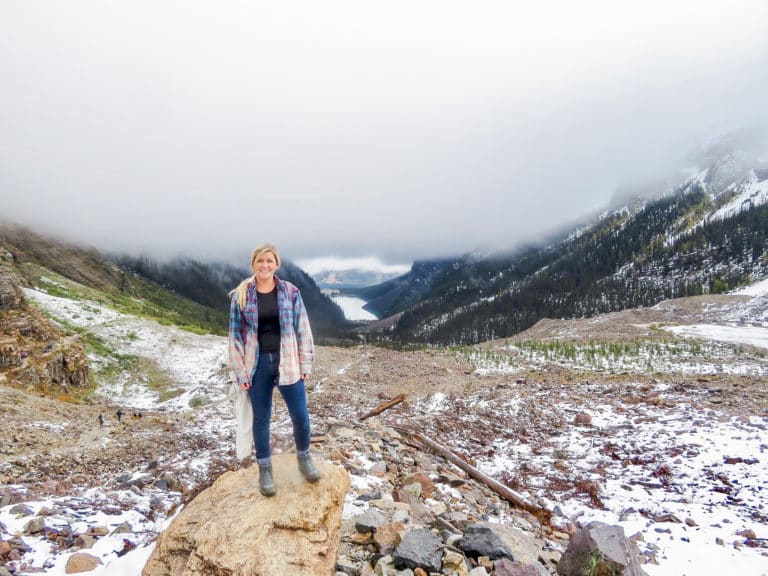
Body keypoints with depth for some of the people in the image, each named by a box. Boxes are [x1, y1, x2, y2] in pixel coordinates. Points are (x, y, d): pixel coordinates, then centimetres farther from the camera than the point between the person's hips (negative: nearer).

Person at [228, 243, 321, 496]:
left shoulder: (291, 292, -2)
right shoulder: (241, 296, -2)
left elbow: (302, 329, 1)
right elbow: (235, 335, -1)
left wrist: (306, 363, -1)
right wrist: (240, 372, -4)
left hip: (287, 363, 0)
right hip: (257, 365, 0)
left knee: (300, 416, 6)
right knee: (260, 419, 11)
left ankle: (304, 457, 33)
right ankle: (264, 468, 30)